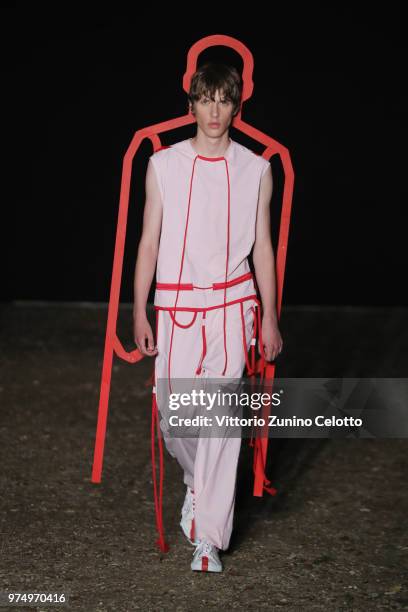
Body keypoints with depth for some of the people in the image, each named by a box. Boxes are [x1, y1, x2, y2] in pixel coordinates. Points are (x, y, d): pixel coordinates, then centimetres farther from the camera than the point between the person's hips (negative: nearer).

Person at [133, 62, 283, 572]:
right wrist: (139, 312, 2)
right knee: (172, 411, 0)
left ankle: (208, 538, 1)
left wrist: (269, 319, 6)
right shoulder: (163, 164, 3)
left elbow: (262, 247, 7)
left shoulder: (256, 169, 4)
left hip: (233, 305, -1)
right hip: (176, 304, 1)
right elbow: (149, 241, 5)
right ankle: (197, 482, 33)